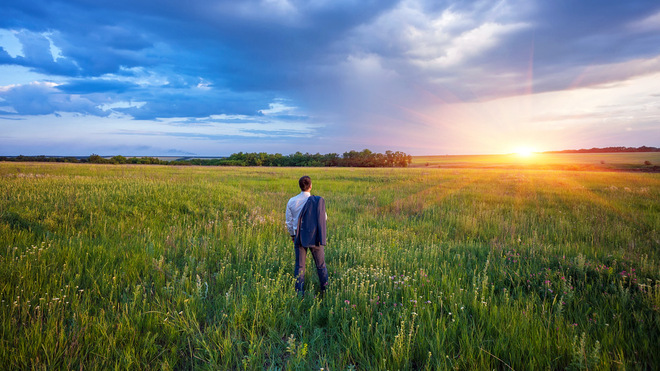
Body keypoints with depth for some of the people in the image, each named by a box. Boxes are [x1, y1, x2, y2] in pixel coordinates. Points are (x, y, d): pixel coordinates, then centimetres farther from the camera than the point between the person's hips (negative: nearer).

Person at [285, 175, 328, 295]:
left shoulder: (292, 201, -4)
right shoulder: (318, 201, -11)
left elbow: (289, 221, 4)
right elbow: (324, 218, -1)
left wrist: (292, 235, 18)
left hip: (300, 237, 1)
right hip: (315, 236, -1)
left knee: (299, 266, 9)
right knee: (321, 265, 13)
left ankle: (299, 293, 10)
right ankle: (325, 290, 21)